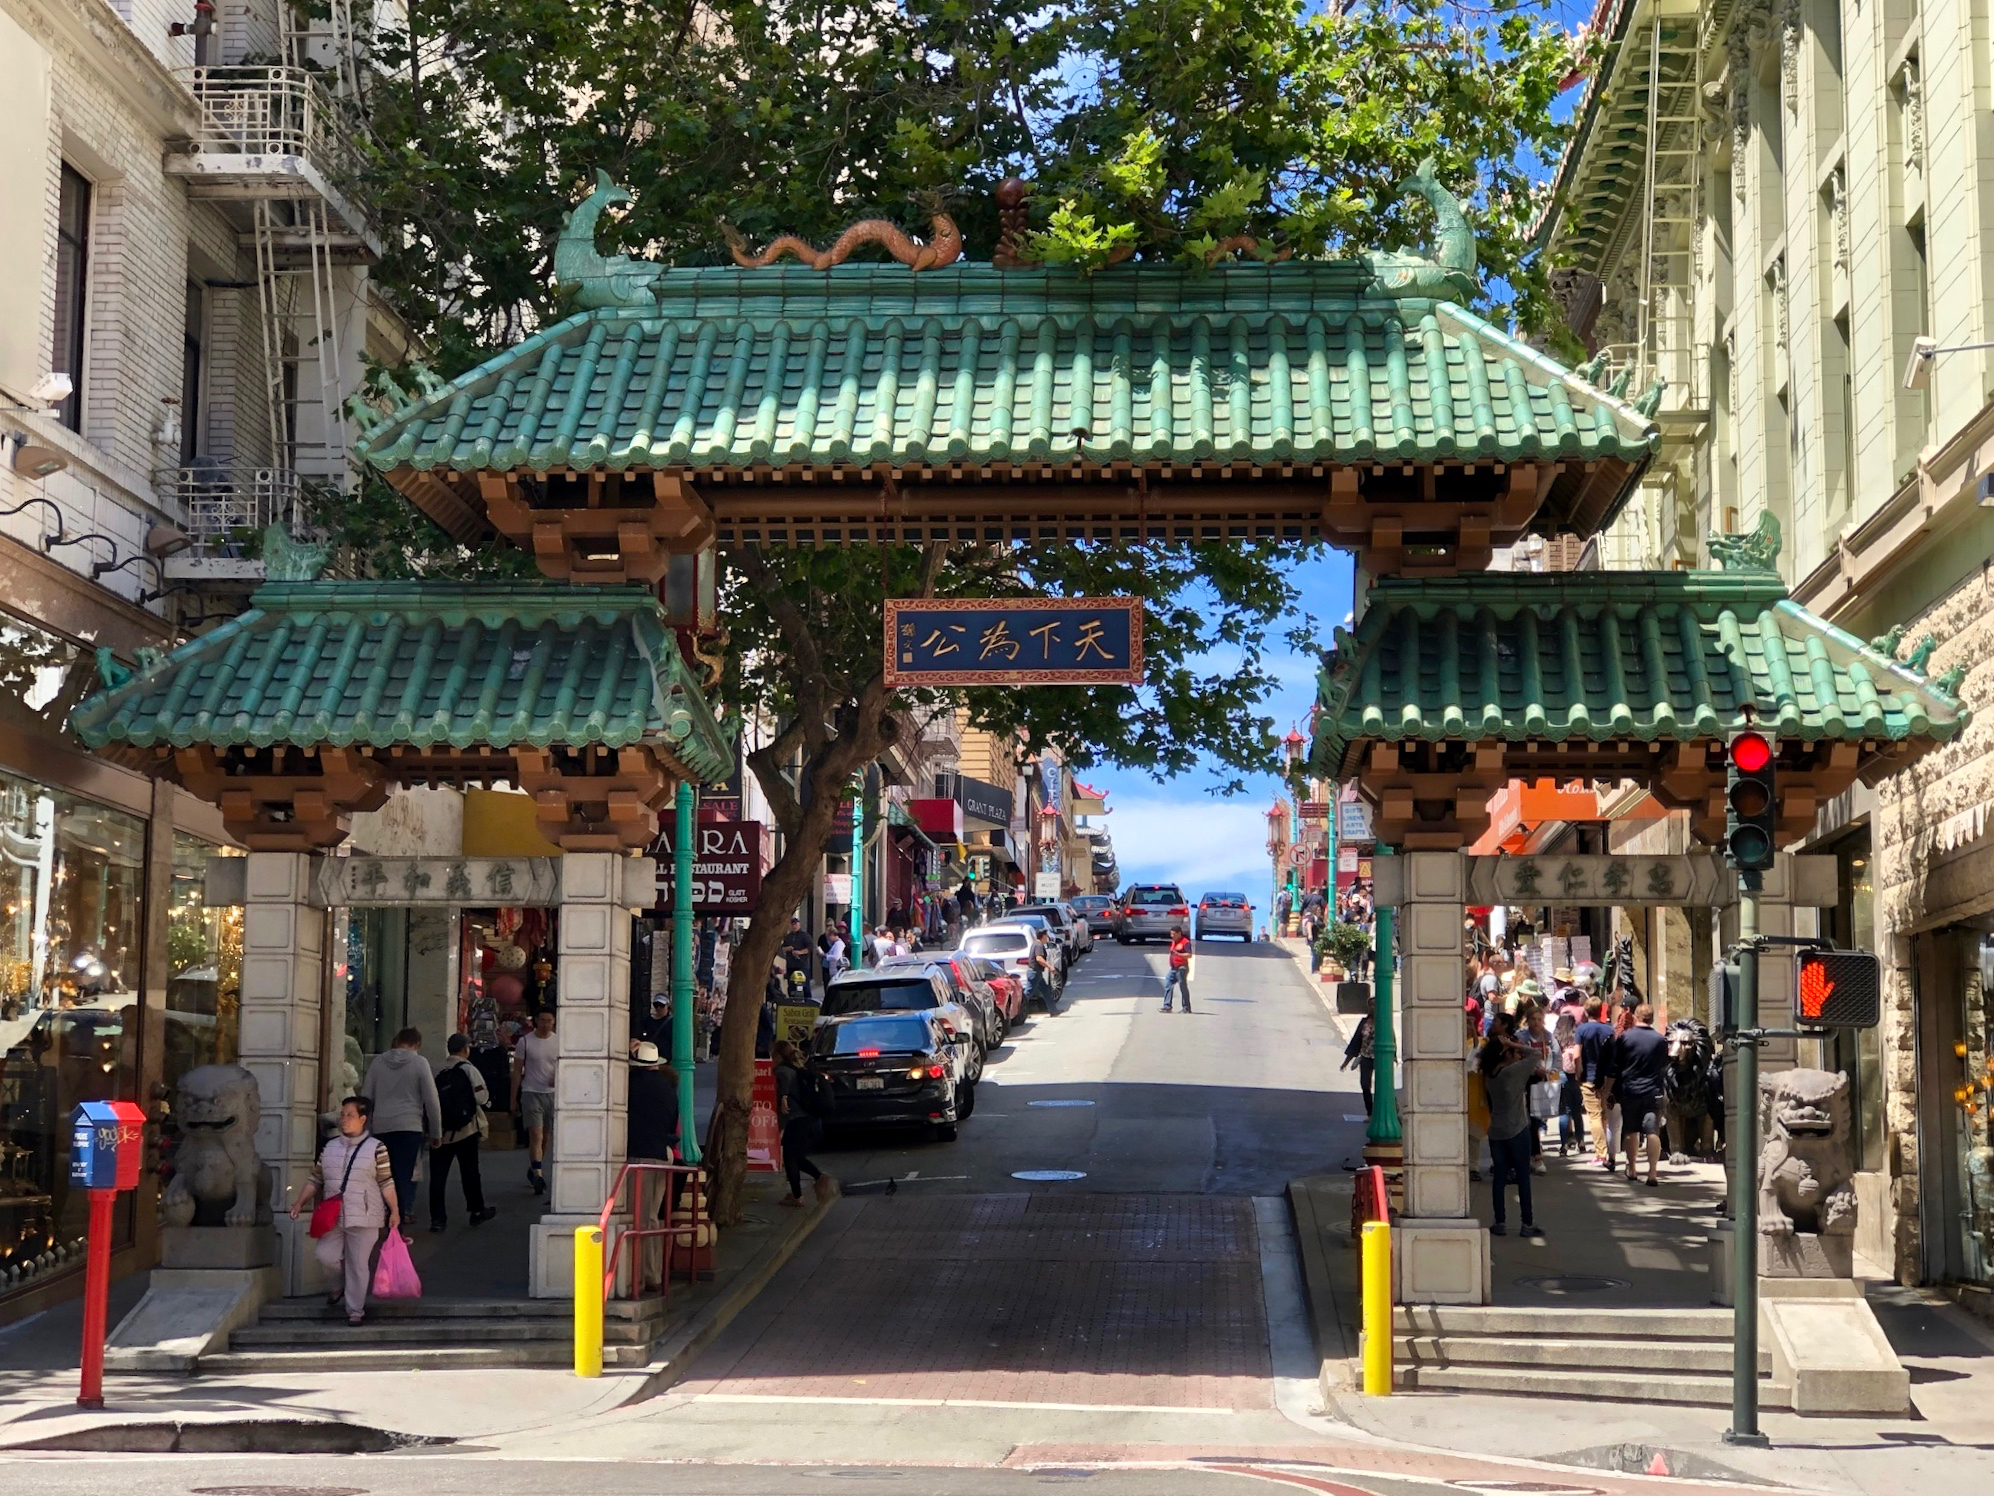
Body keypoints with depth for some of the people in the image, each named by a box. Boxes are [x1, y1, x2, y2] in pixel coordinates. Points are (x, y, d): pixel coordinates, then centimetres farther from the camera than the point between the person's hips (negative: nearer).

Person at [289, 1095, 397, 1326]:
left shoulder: (376, 1148, -3)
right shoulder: (329, 1147, 9)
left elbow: (386, 1183, -3)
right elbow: (316, 1179, 14)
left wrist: (395, 1211, -6)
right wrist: (301, 1202, 6)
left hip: (364, 1218, -4)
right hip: (333, 1216, 4)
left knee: (357, 1264, 0)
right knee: (325, 1255, -10)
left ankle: (355, 1311, 12)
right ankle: (342, 1285, 22)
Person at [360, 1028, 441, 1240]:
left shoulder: (378, 1062, 9)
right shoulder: (419, 1063, -2)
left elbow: (366, 1097, 11)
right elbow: (431, 1101, -2)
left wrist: (365, 1124, 19)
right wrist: (436, 1132, 6)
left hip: (381, 1127, 4)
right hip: (409, 1127, -4)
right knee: (404, 1178, -3)